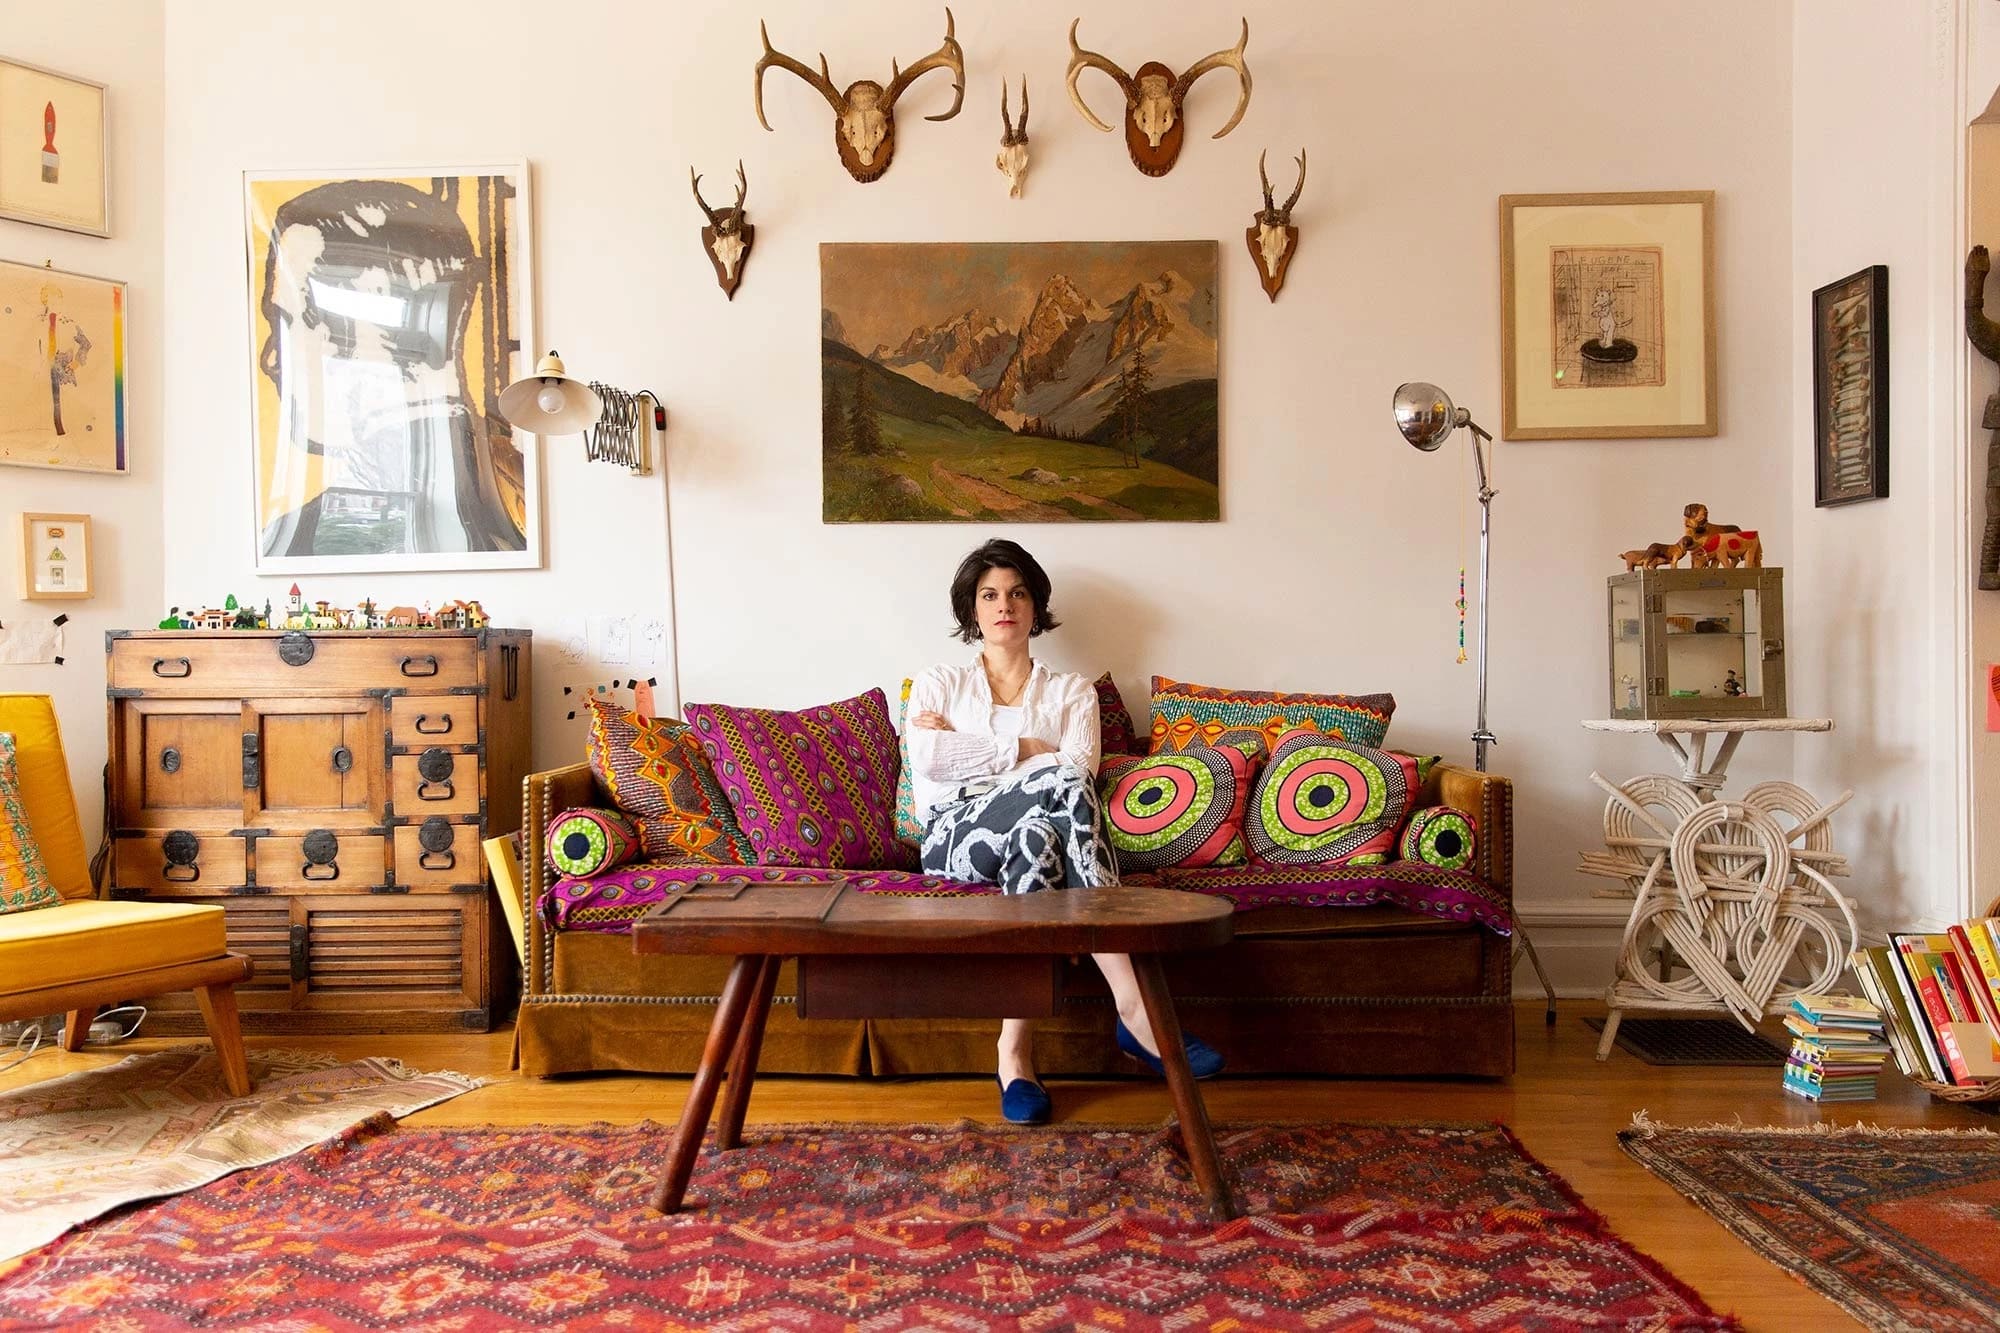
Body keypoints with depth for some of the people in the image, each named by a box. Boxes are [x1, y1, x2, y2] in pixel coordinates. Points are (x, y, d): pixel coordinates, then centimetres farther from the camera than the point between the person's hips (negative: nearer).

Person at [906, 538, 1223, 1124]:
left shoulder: (1072, 691, 20)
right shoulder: (937, 684, 20)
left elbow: (1082, 766, -2)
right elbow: (926, 758, -2)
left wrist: (962, 746, -2)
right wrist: (1026, 751, -4)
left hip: (1038, 835, 2)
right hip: (954, 838, -1)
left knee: (1038, 835, -40)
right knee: (1061, 783, -34)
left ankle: (1015, 1050, -40)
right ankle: (1134, 1006, -41)